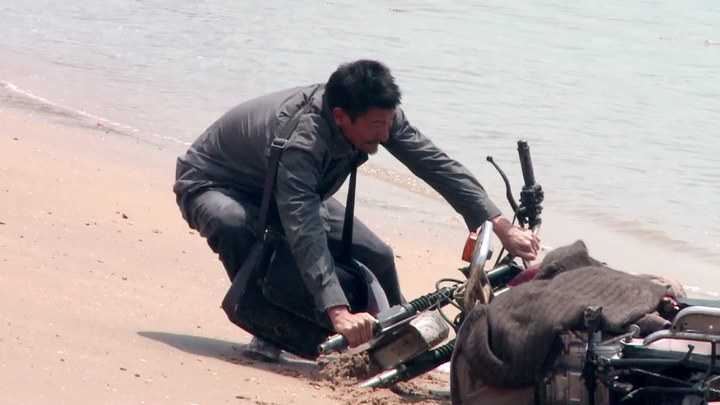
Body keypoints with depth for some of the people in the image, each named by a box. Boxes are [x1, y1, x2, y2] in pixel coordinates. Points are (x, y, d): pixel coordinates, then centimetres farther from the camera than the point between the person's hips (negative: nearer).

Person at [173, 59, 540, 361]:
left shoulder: (375, 114, -22)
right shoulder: (300, 140, -45)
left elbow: (436, 165, -17)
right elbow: (305, 233, -53)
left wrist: (500, 225, -24)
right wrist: (338, 312, -63)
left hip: (280, 190, 7)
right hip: (212, 185, -7)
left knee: (377, 257, -2)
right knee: (233, 224, -42)